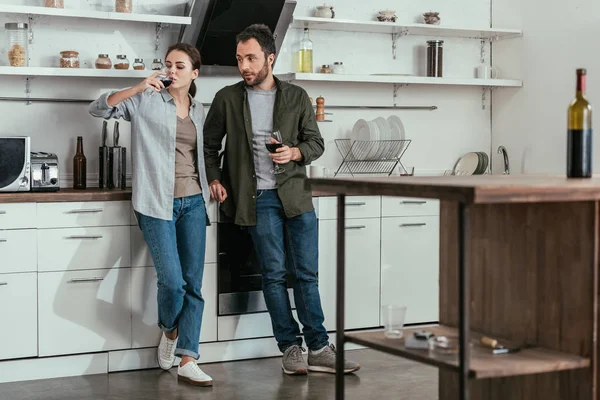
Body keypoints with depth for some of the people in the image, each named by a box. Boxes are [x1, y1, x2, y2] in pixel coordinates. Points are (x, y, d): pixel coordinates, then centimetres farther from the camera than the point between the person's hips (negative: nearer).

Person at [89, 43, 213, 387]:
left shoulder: (199, 112, 14)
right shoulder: (146, 101, 0)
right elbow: (99, 109, -9)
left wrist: (212, 183, 9)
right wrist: (137, 89, -20)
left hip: (193, 203, 5)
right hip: (157, 204, -5)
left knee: (193, 284, 0)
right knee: (172, 280, -14)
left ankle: (188, 361, 3)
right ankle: (169, 330, 19)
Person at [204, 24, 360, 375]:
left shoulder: (297, 97, 5)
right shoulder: (227, 99, 3)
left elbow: (316, 143, 9)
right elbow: (210, 143, 13)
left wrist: (294, 153, -11)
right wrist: (215, 179, 0)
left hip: (296, 194, 1)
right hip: (259, 198, -1)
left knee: (307, 274, 1)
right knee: (274, 274, 0)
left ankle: (319, 348, 6)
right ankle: (290, 347, 9)